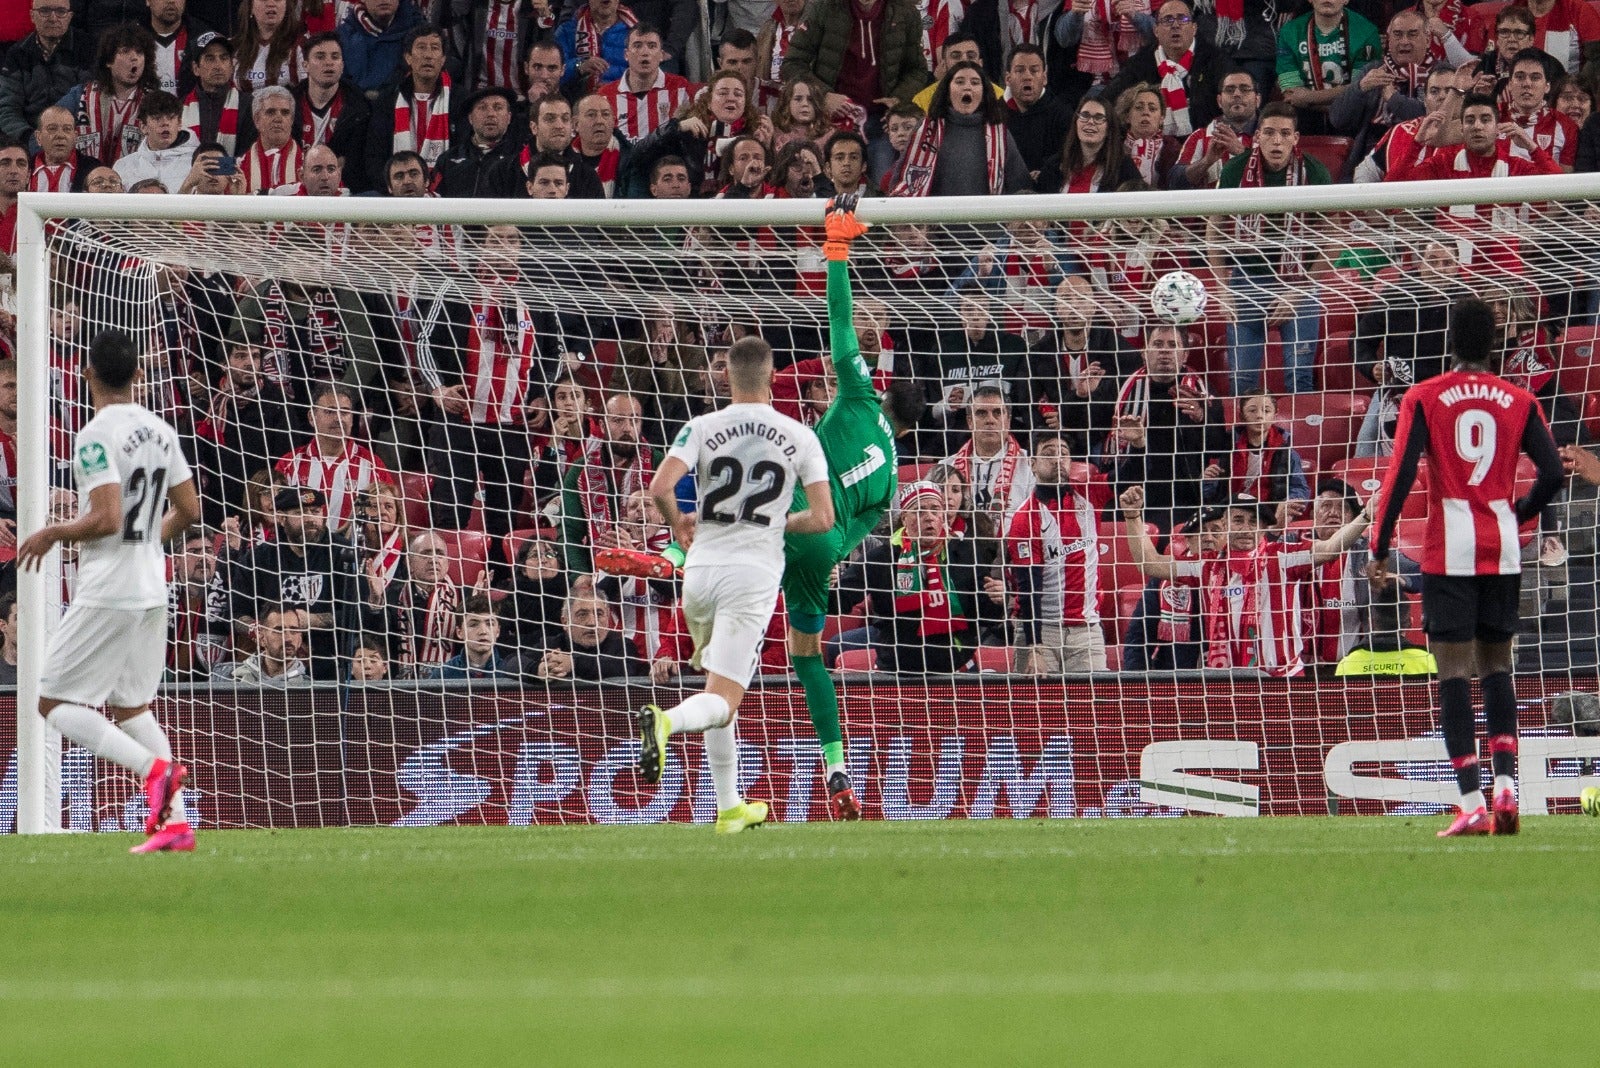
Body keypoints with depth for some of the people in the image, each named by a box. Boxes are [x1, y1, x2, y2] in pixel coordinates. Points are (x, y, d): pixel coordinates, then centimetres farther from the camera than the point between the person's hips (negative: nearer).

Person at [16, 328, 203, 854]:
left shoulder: (96, 436, -15)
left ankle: (154, 767, -20)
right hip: (152, 589, 8)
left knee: (56, 702, -2)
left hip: (107, 593, -8)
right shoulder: (160, 432, 9)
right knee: (130, 706, 16)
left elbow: (106, 519, -23)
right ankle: (176, 822, 5)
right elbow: (189, 510, 13)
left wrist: (54, 533, -6)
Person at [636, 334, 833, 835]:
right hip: (754, 574, -2)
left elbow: (660, 488, -14)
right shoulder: (800, 438, 0)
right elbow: (822, 519, -3)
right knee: (723, 700, -6)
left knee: (717, 687, 21)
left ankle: (730, 808, 24)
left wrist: (678, 524, 8)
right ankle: (667, 721, -41)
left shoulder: (702, 428, -1)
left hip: (701, 568, 2)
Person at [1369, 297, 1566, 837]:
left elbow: (1400, 475, -8)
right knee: (1496, 665, 15)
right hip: (1503, 549, 3)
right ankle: (1506, 784, 0)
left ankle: (1471, 802, -12)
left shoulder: (1424, 398, -1)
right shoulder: (1519, 402, 5)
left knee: (1454, 670, -3)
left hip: (1450, 549, -3)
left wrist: (1379, 548, -2)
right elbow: (1552, 473, -1)